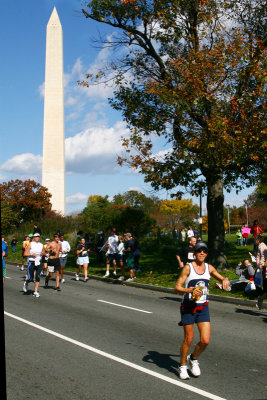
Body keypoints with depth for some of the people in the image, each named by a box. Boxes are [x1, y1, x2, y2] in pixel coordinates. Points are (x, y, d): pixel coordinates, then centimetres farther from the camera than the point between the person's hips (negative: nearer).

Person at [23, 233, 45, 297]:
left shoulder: (41, 245, 7)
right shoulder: (30, 244, -3)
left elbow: (43, 252, 20)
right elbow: (25, 254, -3)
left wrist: (43, 253, -2)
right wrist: (31, 254, -19)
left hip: (39, 262, 3)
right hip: (31, 262, -3)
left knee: (37, 277, -4)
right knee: (30, 279, -3)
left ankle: (36, 292, 4)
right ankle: (26, 283, 32)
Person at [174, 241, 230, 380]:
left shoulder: (209, 268, 6)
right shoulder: (188, 267, -8)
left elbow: (222, 278, 20)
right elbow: (177, 287, -11)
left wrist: (225, 280, -4)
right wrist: (189, 290, -30)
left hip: (203, 307, 4)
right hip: (188, 307, -4)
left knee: (205, 340, -4)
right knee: (188, 339, 3)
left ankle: (193, 358, 26)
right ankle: (182, 366, 26)